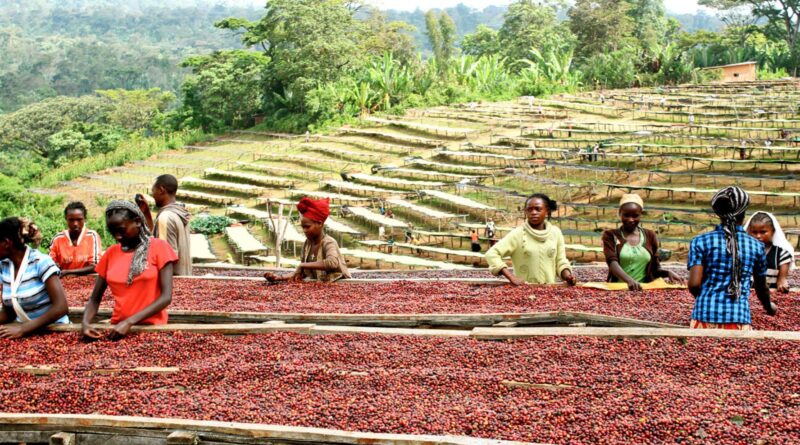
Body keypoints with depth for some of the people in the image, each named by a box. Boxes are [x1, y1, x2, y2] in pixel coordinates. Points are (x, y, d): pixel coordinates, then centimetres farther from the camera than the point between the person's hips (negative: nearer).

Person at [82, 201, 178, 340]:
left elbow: (166, 297, -8)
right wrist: (85, 322, -8)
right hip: (118, 329, 3)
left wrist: (129, 321, -17)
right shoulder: (110, 253, 10)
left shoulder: (159, 247, -1)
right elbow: (94, 299, 12)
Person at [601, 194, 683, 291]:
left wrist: (668, 273, -7)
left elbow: (655, 269, 15)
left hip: (644, 289, 3)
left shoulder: (649, 236, 13)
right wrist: (629, 280, -29)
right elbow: (612, 262, -12)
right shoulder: (610, 235, 4)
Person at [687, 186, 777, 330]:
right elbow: (761, 287, 19)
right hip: (739, 320, 1)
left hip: (705, 317, 0)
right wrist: (769, 306, 40)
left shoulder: (701, 241, 0)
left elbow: (694, 284, -7)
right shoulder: (756, 246, 6)